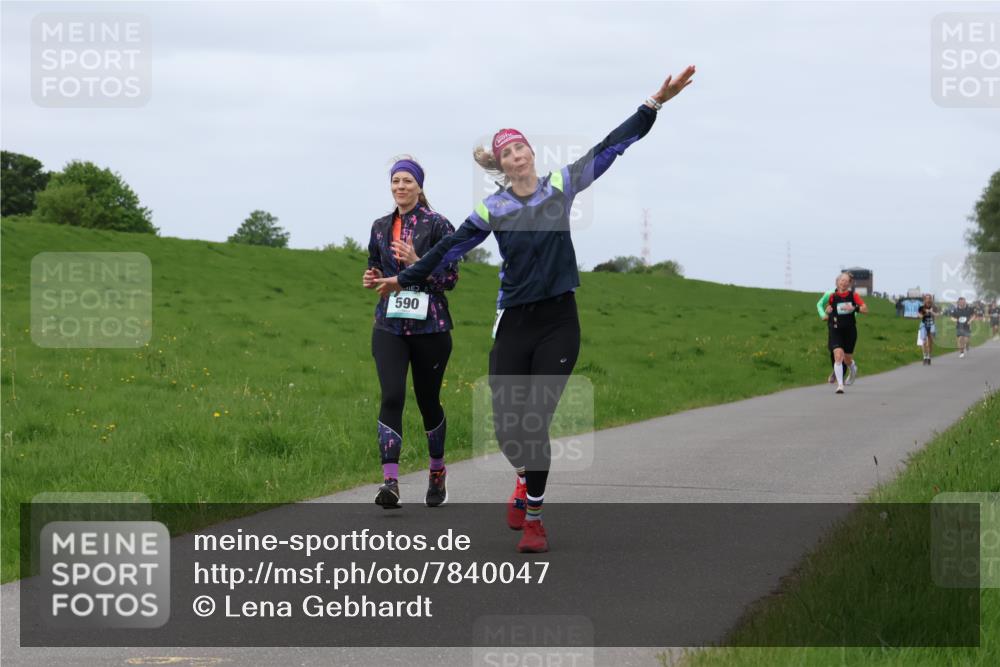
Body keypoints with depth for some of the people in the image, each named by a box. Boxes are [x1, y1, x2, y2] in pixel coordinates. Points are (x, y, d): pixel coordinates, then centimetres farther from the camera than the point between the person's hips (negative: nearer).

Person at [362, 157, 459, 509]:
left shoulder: (437, 225, -3)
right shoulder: (380, 227, 10)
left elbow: (450, 278, -5)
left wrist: (416, 262, -19)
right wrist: (372, 279, 2)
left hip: (429, 325, -2)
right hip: (389, 325, 2)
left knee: (428, 400, 8)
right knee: (392, 397, -15)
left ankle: (437, 474, 30)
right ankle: (390, 483, -21)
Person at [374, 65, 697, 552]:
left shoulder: (562, 186, 0)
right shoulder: (493, 210, 0)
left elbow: (612, 145, -1)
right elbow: (450, 248, 12)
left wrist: (655, 103, -7)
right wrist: (405, 278, 19)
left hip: (558, 322, -1)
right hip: (513, 324, 1)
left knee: (535, 424, -7)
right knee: (507, 429, -1)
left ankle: (533, 518, 7)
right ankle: (526, 479, 34)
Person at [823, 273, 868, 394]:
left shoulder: (853, 295, -3)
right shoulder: (833, 296, -1)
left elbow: (865, 309, -10)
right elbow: (828, 308, 19)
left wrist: (854, 308, -26)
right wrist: (827, 313, -4)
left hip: (850, 330, 1)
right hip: (835, 330, -1)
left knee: (847, 360, 12)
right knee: (838, 356, -19)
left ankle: (853, 367, 50)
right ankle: (840, 385, -17)